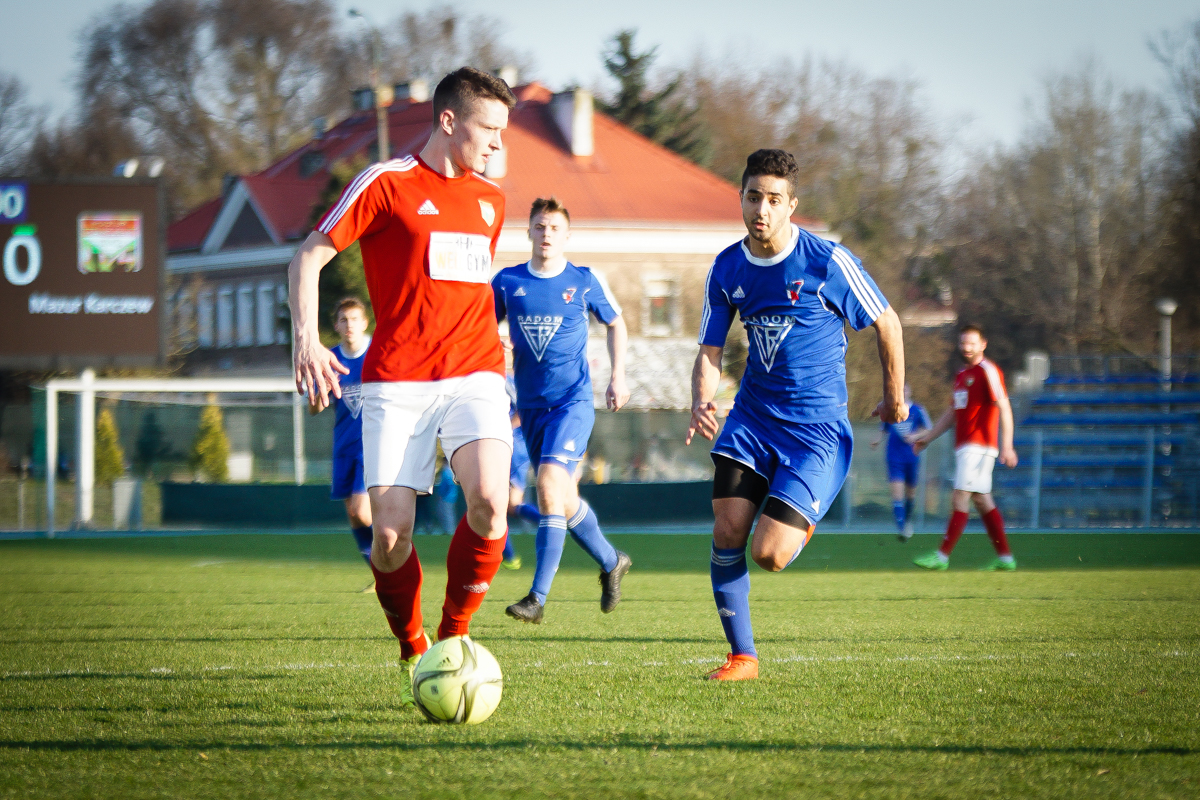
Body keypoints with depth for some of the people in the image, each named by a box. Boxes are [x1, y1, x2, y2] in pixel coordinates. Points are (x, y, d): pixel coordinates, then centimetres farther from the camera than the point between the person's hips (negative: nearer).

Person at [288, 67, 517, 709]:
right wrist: (306, 339, -14)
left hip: (475, 376, 4)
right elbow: (308, 257, -1)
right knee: (391, 533, -10)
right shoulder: (387, 184, 0)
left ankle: (454, 637, -3)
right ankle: (413, 652, 15)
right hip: (397, 381, -3)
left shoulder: (489, 200, 18)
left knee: (489, 501, -22)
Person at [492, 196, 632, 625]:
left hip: (573, 400, -4)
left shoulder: (585, 281, 0)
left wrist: (617, 376, 7)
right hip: (531, 405, 4)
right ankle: (611, 562, 40)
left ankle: (538, 597, -23)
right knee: (564, 501, 12)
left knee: (550, 482, -22)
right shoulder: (507, 281, 3)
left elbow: (615, 323, 16)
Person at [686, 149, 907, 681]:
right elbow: (710, 351, 6)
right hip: (752, 417, 4)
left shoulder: (828, 262, -13)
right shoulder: (726, 268, 0)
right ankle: (742, 657, 4)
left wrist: (894, 397, 11)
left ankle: (800, 527, 25)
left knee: (767, 554, -13)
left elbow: (887, 323, 0)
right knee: (727, 532, -11)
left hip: (817, 428, -4)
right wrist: (701, 402, -16)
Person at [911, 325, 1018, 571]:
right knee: (982, 501, 8)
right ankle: (1005, 558, 9)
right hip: (964, 447, 9)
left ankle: (942, 556, -11)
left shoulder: (988, 372, -7)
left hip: (978, 446, -9)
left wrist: (1007, 446, -21)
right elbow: (953, 412, 28)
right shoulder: (961, 375, 19)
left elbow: (1004, 408, -14)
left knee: (961, 499, -10)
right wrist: (928, 437, 28)